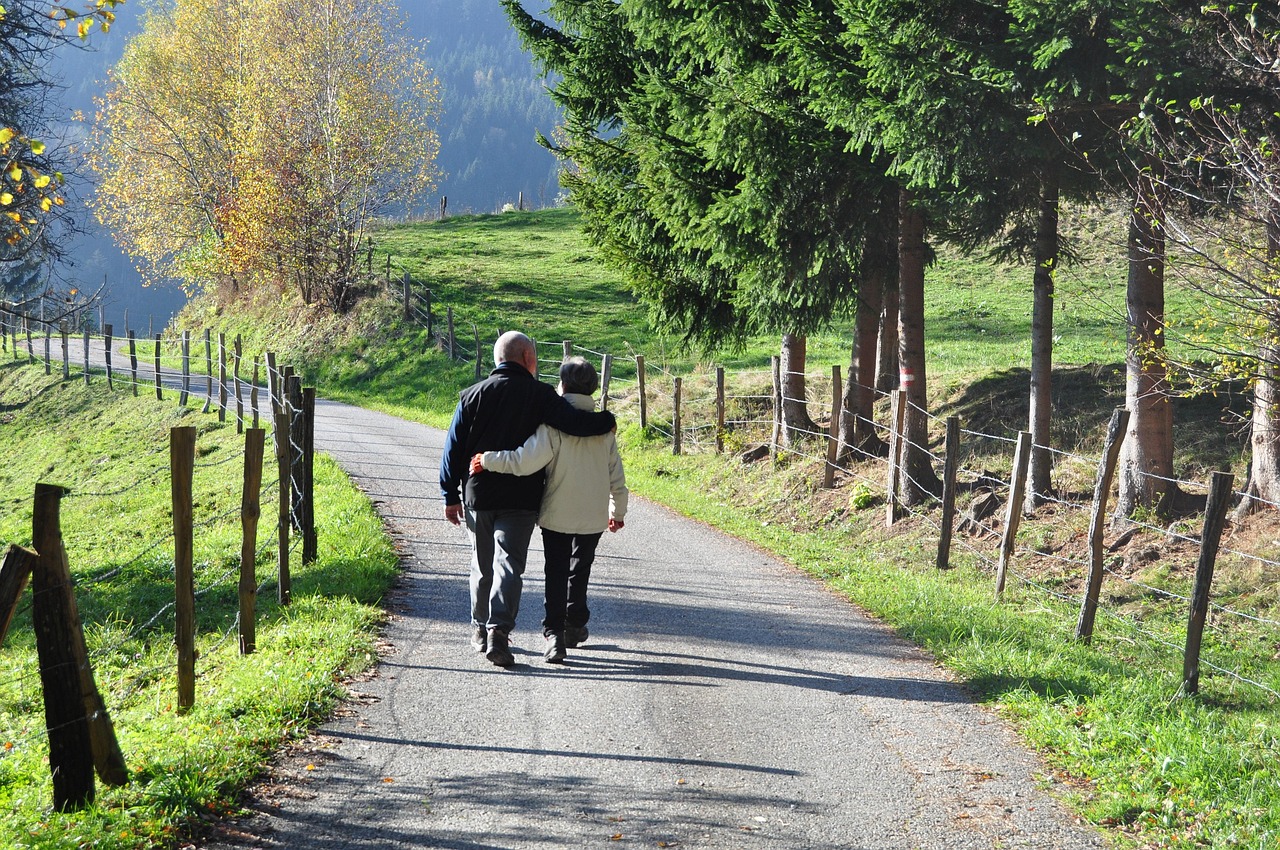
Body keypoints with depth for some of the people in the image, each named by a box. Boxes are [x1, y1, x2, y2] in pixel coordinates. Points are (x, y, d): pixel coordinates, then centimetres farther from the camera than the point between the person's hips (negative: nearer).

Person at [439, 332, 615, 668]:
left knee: (482, 566, 17)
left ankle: (480, 628, 28)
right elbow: (575, 423, -16)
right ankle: (498, 630, -20)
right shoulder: (541, 395, -5)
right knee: (508, 564, -4)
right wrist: (607, 420, 4)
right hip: (521, 501, -3)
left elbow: (454, 448, 3)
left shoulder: (473, 396, 4)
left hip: (479, 497, 3)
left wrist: (451, 496, 9)